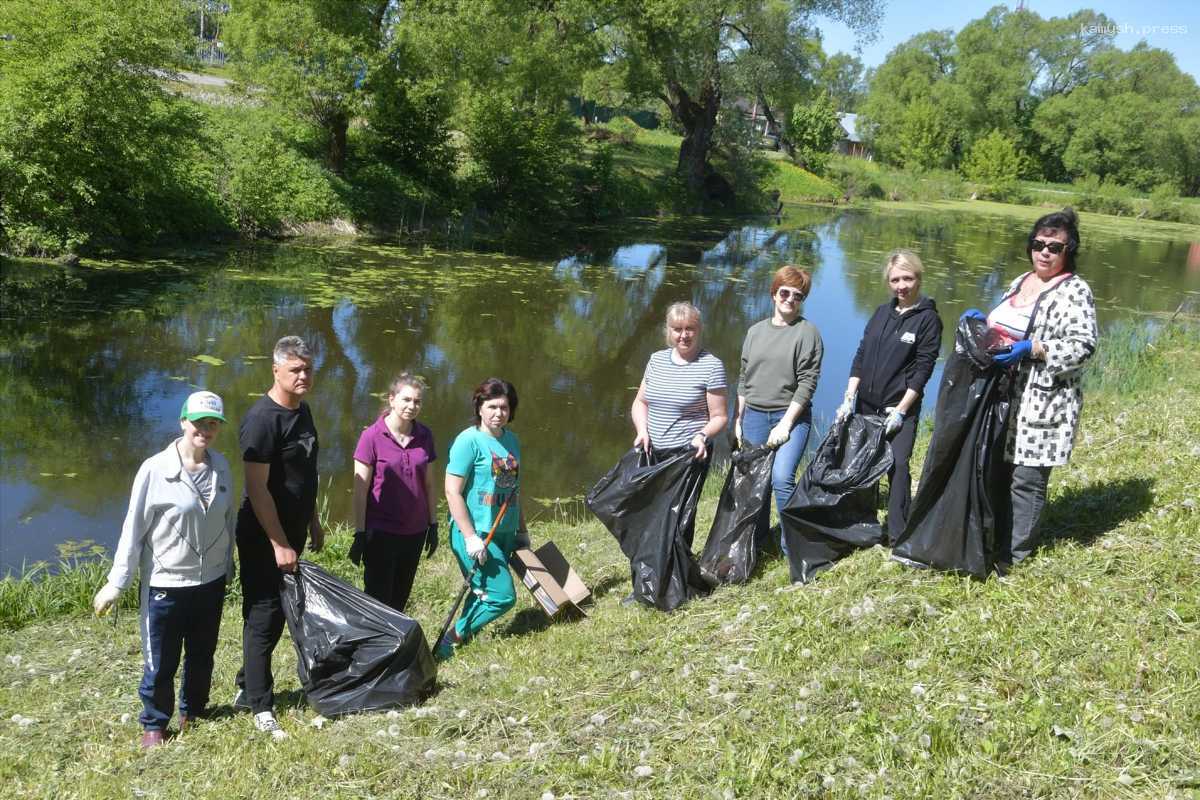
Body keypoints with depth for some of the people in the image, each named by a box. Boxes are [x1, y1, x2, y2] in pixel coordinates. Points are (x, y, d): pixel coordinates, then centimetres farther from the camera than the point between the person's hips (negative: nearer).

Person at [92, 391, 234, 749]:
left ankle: (192, 711, 40)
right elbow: (134, 530, -11)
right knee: (160, 662, 7)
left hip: (211, 582, 4)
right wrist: (116, 584, -8)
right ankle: (154, 724, 28)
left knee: (202, 655, 19)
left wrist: (228, 568, 15)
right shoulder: (155, 470, -16)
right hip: (165, 585, -4)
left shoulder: (221, 467, -2)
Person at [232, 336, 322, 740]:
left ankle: (248, 687, 31)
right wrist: (279, 544, -21)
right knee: (264, 617, -1)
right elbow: (257, 488, -22)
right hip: (264, 539, -9)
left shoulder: (302, 411, 7)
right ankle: (261, 707, 9)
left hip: (292, 532, 9)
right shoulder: (262, 419, -21)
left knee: (277, 614, 16)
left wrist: (313, 523, 19)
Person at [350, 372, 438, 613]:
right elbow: (360, 490, -9)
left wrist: (433, 525, 10)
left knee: (400, 599, 13)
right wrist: (360, 534, -10)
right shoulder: (372, 436, -11)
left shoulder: (424, 436, 2)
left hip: (415, 531, 4)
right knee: (378, 599, 2)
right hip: (381, 532, -4)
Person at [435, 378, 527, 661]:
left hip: (505, 533, 7)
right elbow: (452, 492, -15)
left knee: (483, 593, 12)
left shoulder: (512, 440, 10)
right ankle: (449, 640, 4)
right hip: (475, 533, -7)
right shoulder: (469, 440, -12)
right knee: (501, 596, -9)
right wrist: (471, 538, -18)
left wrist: (522, 530, 22)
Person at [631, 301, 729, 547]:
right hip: (653, 453, 4)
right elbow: (640, 402, 16)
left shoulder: (711, 366, -7)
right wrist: (642, 430, -3)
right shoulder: (657, 360, 9)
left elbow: (719, 417, -5)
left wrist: (703, 435, -24)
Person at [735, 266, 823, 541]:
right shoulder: (756, 331, 12)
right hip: (754, 416, 5)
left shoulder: (807, 332, -4)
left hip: (791, 416, -5)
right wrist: (739, 420, 12)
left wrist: (785, 424, -14)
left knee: (782, 478, -21)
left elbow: (807, 383, -9)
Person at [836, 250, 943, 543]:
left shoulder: (928, 318, -5)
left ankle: (899, 537, -7)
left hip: (901, 408, -5)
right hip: (866, 405, 5)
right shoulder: (882, 313, 10)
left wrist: (901, 409, -14)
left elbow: (923, 368, -9)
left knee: (897, 466, -13)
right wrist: (849, 398, 1)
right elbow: (861, 356, 9)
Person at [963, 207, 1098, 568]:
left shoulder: (1074, 291, -10)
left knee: (1026, 478, -1)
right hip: (1007, 395, 8)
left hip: (1043, 403, -7)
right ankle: (994, 536, 29)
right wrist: (981, 322, 4)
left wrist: (1033, 349, -23)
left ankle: (1013, 553, 11)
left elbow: (1083, 346, -17)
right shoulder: (1020, 283, 14)